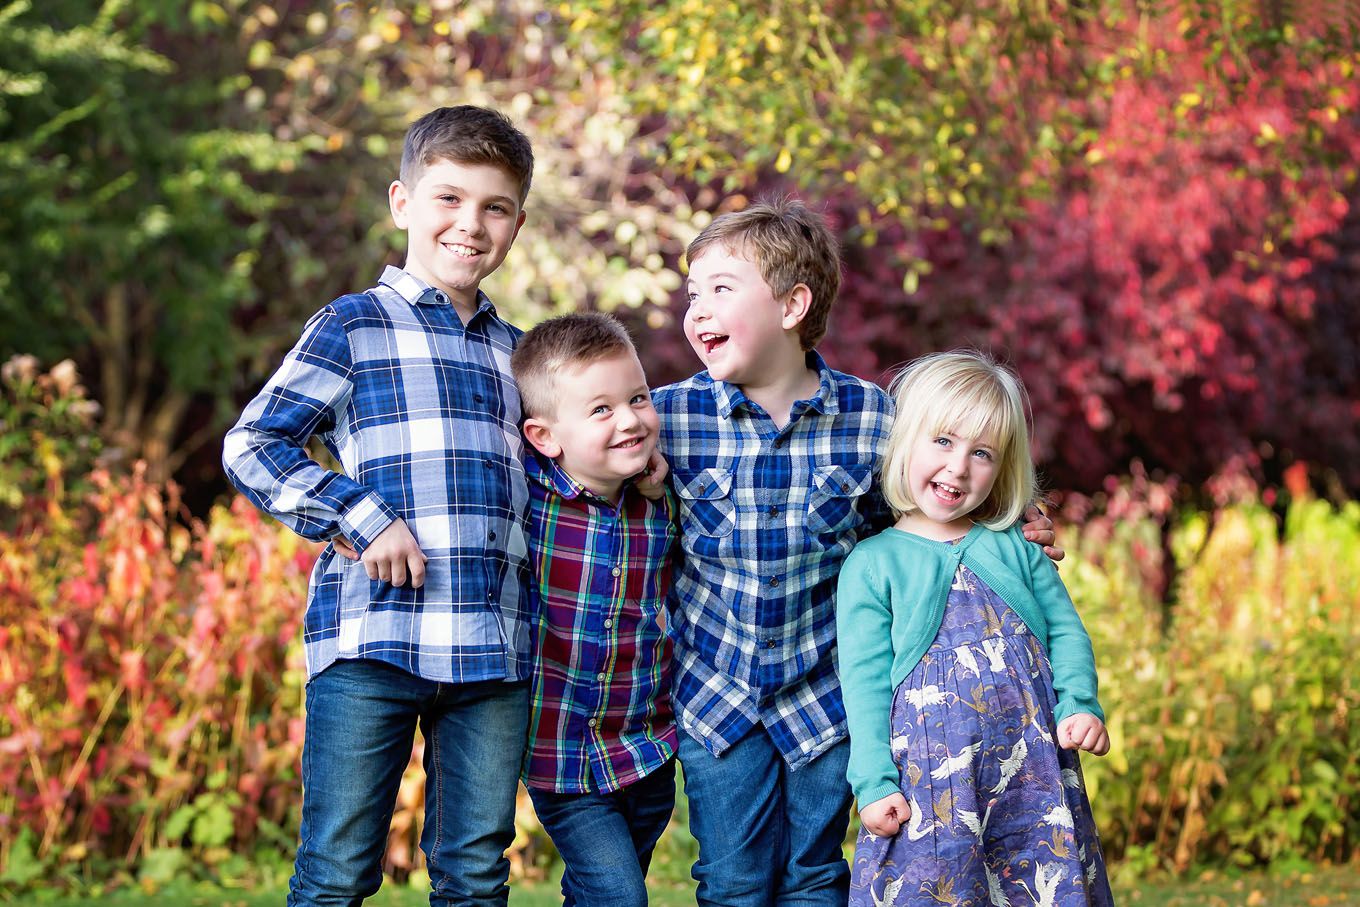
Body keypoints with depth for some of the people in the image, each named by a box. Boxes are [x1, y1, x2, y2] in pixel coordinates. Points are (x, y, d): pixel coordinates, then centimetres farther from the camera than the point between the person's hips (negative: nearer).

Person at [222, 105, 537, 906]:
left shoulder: (512, 351, 20)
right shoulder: (355, 326, 3)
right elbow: (251, 447, -3)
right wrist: (361, 520, -12)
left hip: (494, 649, 5)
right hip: (372, 635, -5)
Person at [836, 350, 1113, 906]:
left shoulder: (1015, 549, 13)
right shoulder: (871, 563, 4)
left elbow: (1066, 633, 13)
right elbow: (865, 679, 0)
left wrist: (1079, 706, -6)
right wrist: (874, 783, -7)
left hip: (1033, 773, 3)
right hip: (930, 773, -3)